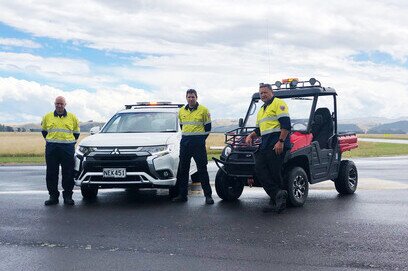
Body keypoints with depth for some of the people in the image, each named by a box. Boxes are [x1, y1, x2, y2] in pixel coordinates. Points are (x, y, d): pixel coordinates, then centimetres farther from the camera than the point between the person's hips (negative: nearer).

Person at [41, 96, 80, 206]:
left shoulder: (72, 117, 7)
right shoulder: (47, 117, 9)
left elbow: (76, 133, 17)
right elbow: (44, 131, 22)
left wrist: (71, 143, 10)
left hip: (67, 149, -1)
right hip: (51, 149, 1)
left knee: (68, 174, 0)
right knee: (51, 174, 2)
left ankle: (68, 196, 8)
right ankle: (53, 196, 11)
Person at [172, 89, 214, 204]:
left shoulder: (203, 110, -2)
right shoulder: (181, 111, 11)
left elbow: (208, 127, 3)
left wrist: (201, 140, 3)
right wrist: (186, 137, 15)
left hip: (198, 143, -5)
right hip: (184, 143, 5)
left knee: (202, 169, -5)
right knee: (183, 169, 6)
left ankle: (208, 195, 0)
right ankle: (182, 195, 14)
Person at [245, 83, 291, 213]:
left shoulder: (278, 103, -2)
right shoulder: (261, 110, 27)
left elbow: (286, 124, -13)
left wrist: (281, 142, -20)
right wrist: (250, 136, 14)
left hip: (277, 145, -9)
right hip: (265, 145, 9)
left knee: (275, 173, -8)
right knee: (259, 169, -4)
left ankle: (275, 201, -3)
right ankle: (278, 194, -6)